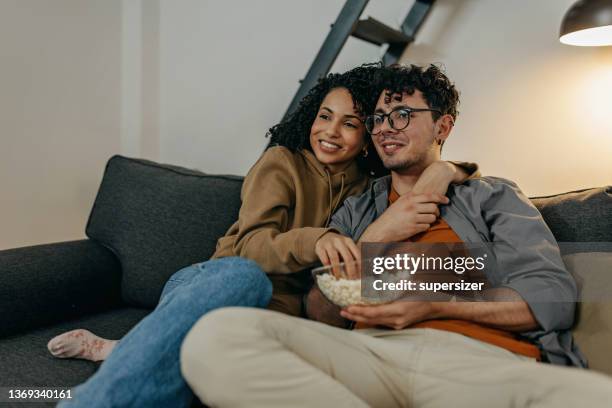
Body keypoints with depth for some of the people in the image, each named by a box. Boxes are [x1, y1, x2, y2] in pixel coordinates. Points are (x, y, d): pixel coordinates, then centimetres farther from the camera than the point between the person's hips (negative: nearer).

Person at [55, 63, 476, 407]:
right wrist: (315, 240, -28)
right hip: (215, 278, -1)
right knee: (245, 277, -42)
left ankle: (121, 354, -24)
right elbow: (250, 246, -8)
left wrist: (441, 172, -3)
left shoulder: (368, 188, 14)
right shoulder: (283, 161, 2)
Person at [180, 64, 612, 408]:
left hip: (480, 359, -3)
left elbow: (555, 296, 5)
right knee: (215, 337, -26)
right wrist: (373, 239, 2)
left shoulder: (493, 196, 21)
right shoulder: (357, 210, 27)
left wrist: (435, 304, -9)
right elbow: (319, 313, 17)